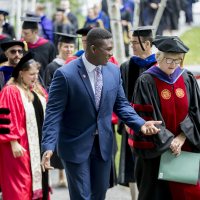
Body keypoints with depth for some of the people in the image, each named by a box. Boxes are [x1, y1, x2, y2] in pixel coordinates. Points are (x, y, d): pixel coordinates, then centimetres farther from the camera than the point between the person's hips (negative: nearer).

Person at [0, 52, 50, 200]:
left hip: (38, 143, 8)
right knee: (21, 184, -4)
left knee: (38, 179, 13)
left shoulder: (37, 90, 9)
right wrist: (13, 143, -21)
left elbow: (44, 113, 18)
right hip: (21, 146, -8)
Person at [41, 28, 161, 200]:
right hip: (76, 145, -5)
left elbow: (121, 104, 8)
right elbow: (54, 113, -17)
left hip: (103, 144, 5)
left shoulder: (114, 71, -2)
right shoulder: (65, 74, -18)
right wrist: (48, 147, -25)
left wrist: (140, 124, -8)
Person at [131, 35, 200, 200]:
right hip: (155, 150, -3)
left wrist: (181, 138, -11)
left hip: (185, 149, 3)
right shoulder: (146, 82, -9)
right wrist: (168, 141, -14)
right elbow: (146, 118, -11)